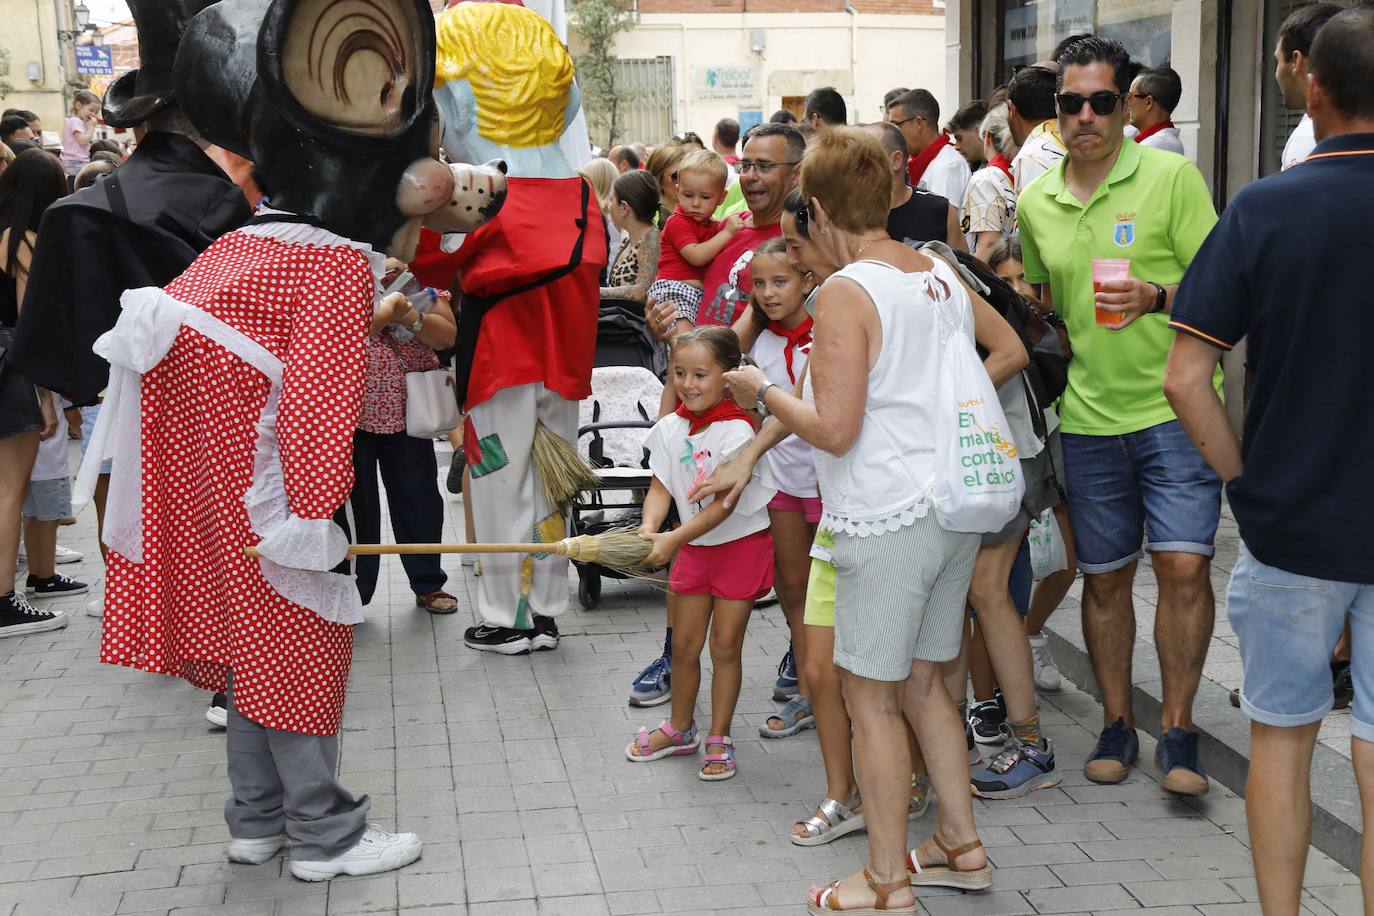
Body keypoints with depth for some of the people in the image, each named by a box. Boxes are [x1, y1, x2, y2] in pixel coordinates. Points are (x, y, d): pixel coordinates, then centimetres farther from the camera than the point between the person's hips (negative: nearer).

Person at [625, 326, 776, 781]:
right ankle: (680, 728, 31)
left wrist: (673, 539, -32)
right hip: (694, 547, 6)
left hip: (741, 544, -5)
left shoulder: (736, 431, -22)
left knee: (725, 645, 2)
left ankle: (719, 739, 16)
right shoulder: (671, 428, -3)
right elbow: (661, 487, -3)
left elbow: (724, 504, -26)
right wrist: (649, 528, -23)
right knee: (684, 643, 12)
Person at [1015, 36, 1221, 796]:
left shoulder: (1172, 176, -6)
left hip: (1175, 406, -4)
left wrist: (1156, 296, -23)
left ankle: (1177, 730, 5)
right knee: (1104, 577, 10)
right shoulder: (1035, 203, 7)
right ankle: (1116, 723, 25)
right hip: (1089, 416, 4)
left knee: (1183, 564, -10)